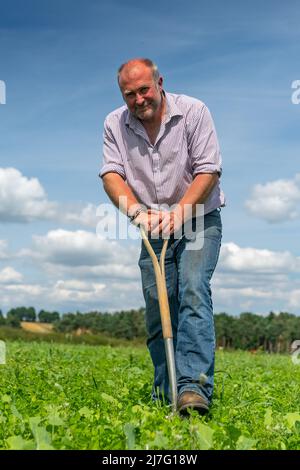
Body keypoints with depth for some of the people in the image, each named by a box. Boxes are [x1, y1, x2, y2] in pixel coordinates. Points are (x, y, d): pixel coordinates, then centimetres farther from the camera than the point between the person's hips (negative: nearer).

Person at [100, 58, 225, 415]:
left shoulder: (193, 111, -10)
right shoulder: (114, 124, 0)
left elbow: (208, 170, -14)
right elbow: (111, 174, -7)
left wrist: (179, 213, -26)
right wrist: (137, 211, -25)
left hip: (199, 221, -3)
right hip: (153, 228, 3)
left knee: (193, 290, -22)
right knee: (156, 310, 2)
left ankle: (194, 387, -29)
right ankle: (165, 394, 13)